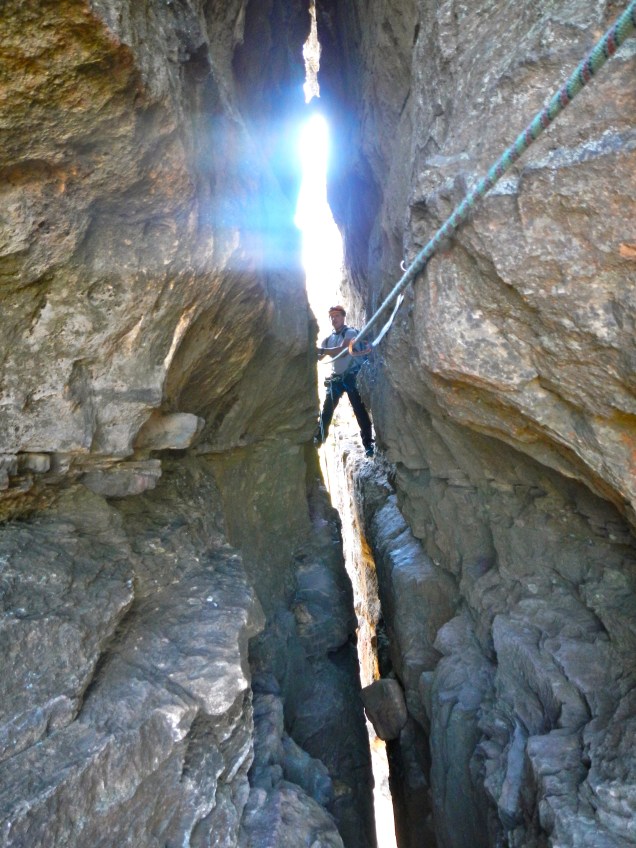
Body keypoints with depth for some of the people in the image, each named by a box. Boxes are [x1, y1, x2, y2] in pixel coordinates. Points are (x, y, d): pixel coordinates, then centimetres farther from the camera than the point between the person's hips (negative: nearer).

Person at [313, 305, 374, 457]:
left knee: (360, 410, -7)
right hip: (336, 377, 6)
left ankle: (368, 443, -2)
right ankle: (317, 440, 18)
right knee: (326, 410, 7)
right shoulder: (329, 338, 10)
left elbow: (343, 350, -26)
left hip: (352, 376, -5)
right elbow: (320, 356, 3)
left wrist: (322, 350, -36)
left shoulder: (350, 332, -8)